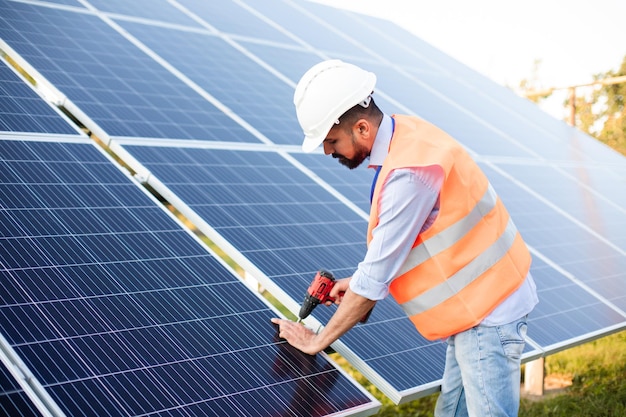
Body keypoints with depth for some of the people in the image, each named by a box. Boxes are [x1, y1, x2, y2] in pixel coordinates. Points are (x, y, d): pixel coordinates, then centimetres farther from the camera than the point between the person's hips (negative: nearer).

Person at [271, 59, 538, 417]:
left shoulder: (409, 172, -26)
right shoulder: (406, 135, 2)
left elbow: (376, 278, -21)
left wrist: (317, 341, -9)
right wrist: (361, 283, 7)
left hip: (488, 311, -10)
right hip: (476, 304, 10)